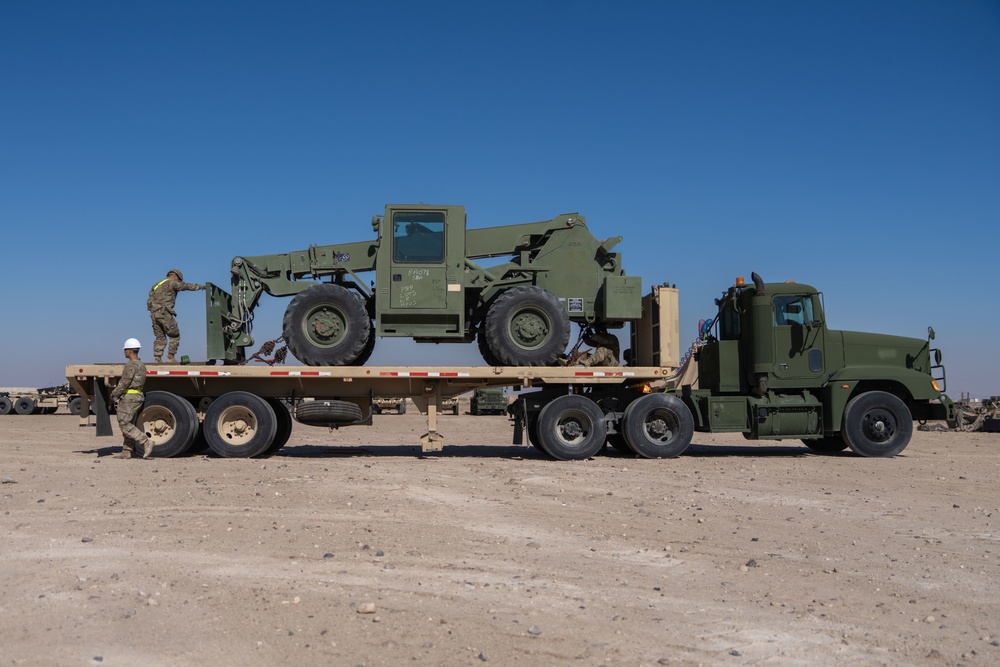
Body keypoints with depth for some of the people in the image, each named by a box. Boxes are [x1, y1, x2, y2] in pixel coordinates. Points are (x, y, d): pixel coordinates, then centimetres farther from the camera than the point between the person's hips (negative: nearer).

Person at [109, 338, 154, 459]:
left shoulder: (131, 365, -14)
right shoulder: (141, 365, 15)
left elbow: (124, 383, -17)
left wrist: (113, 394, -3)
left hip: (129, 397, -10)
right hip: (138, 396, 10)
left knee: (124, 424, -8)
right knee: (129, 424, 11)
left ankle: (146, 442, -16)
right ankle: (126, 452, 12)